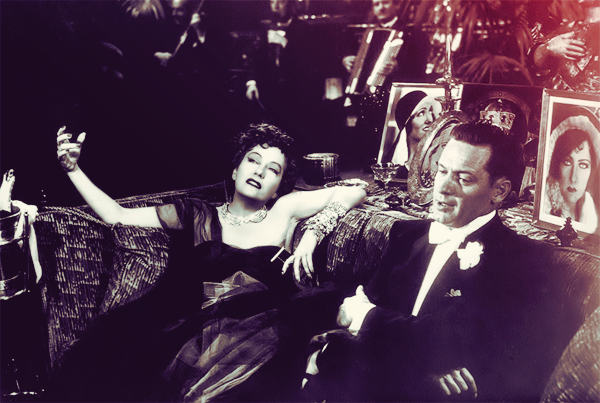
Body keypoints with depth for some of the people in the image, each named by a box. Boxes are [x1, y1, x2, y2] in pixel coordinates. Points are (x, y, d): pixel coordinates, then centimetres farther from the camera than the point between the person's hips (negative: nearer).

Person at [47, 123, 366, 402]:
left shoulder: (283, 210, 15)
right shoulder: (196, 217, 17)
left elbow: (354, 192, 14)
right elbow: (116, 215, 16)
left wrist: (313, 232, 1)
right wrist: (73, 168, 11)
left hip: (255, 333, -2)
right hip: (193, 328, 2)